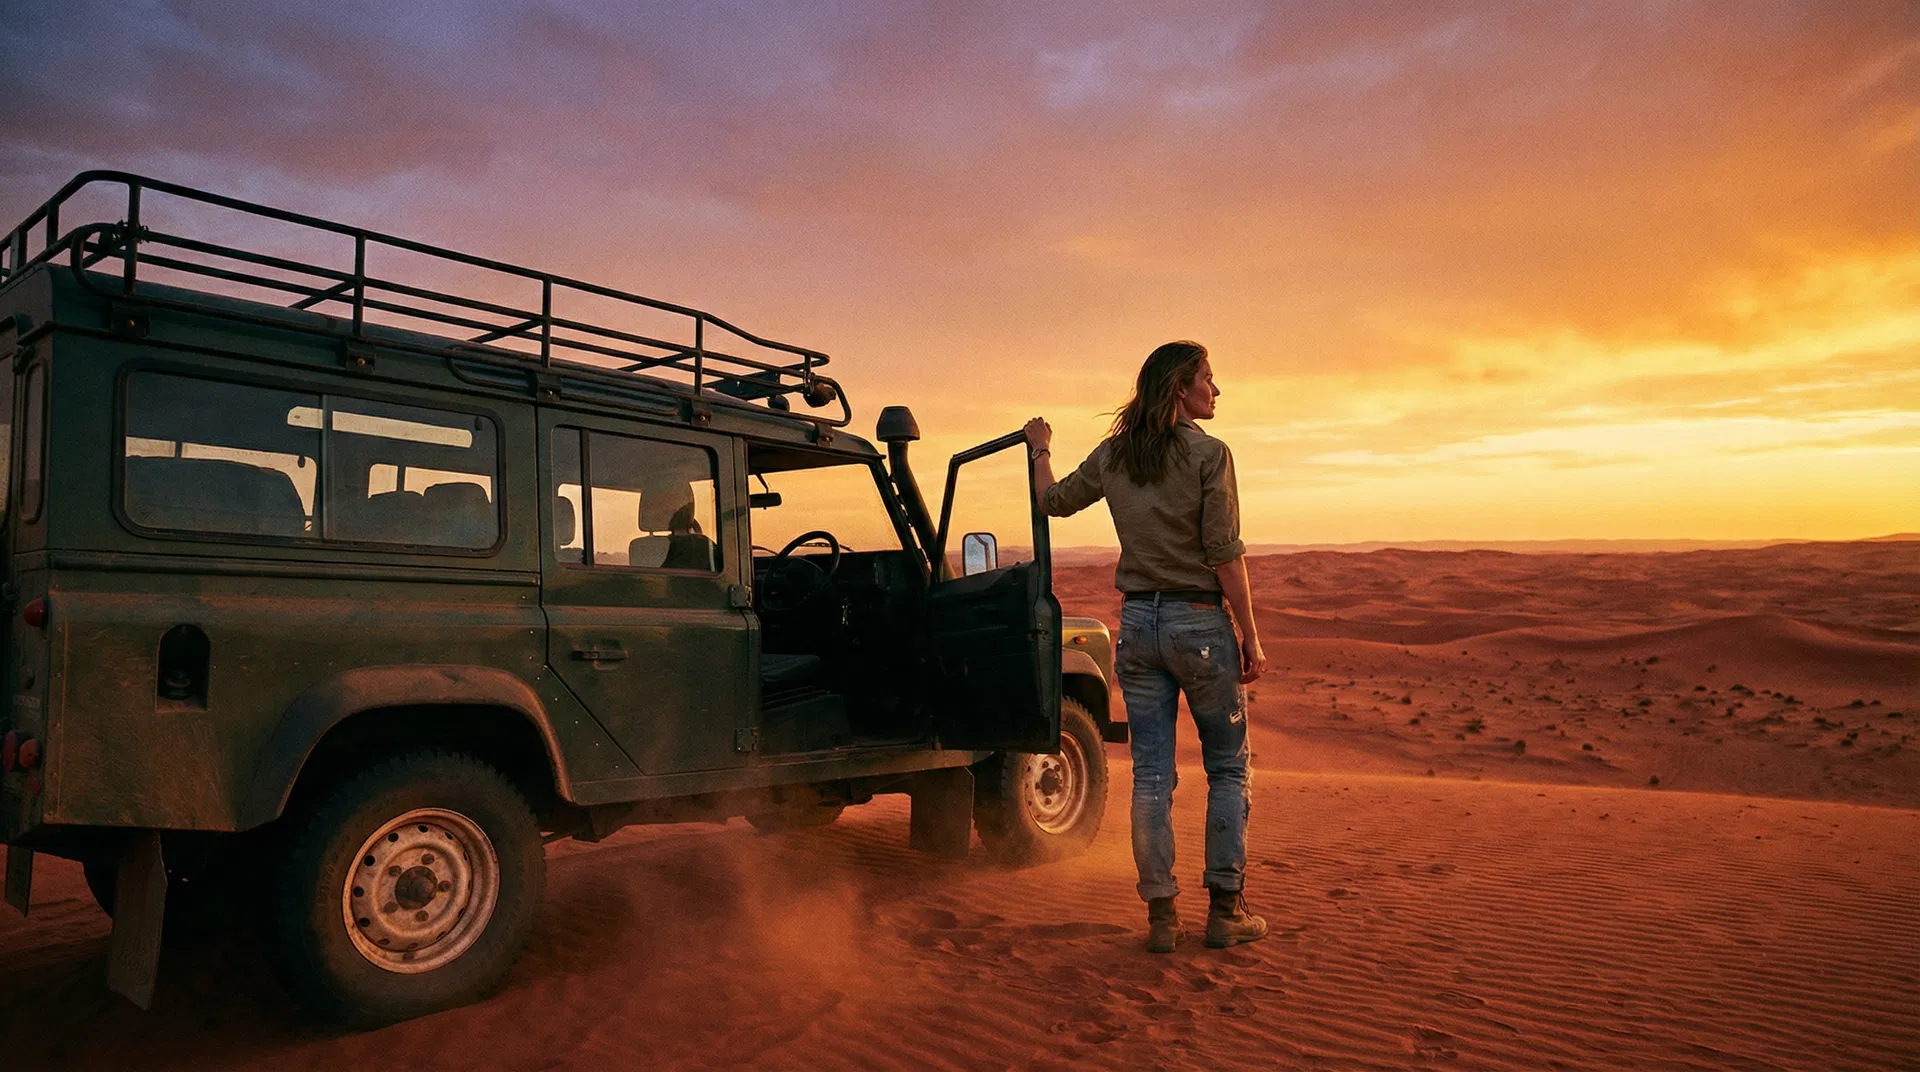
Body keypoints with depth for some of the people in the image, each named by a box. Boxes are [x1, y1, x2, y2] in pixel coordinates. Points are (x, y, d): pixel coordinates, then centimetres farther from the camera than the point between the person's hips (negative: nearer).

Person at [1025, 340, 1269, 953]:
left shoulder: (1112, 455, 5)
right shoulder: (1209, 454, -9)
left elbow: (1053, 501, 20)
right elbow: (1226, 555, -12)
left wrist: (1039, 449, 38)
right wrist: (1251, 638, -6)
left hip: (1137, 621, 4)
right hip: (1199, 623, -4)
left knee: (1151, 774, 8)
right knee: (1228, 767, 11)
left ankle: (1161, 916, 11)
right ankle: (1226, 911, 12)